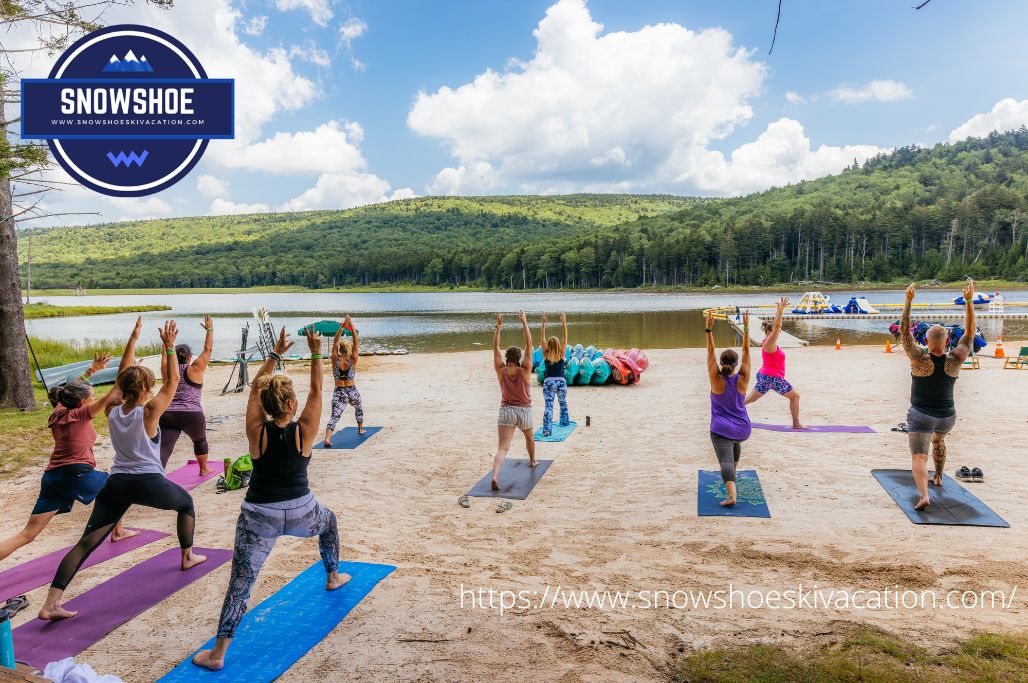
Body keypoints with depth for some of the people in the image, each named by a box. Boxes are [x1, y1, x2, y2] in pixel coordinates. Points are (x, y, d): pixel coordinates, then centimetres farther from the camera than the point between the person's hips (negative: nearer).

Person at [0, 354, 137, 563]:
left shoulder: (58, 412, 13)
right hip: (78, 475, -6)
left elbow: (69, 389, 31)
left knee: (27, 534, 2)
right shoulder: (80, 414, -6)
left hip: (51, 478, 6)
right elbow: (111, 398, -12)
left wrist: (92, 370, 33)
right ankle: (117, 532, 36)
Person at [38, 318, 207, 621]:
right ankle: (188, 556, 33)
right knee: (186, 503, 26)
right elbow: (172, 381, -6)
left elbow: (123, 375, 15)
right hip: (149, 483, -4)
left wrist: (133, 339, 18)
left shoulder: (112, 412, 5)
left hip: (115, 484, 4)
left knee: (86, 542, 1)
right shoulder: (148, 413, -10)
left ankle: (51, 603, -8)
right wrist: (169, 347, -8)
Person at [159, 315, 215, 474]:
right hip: (192, 415, -2)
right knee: (200, 440, 26)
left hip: (167, 415, 2)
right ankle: (203, 469, 41)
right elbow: (208, 349, 5)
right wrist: (209, 330, 14)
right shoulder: (194, 370, 1)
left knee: (163, 449, -9)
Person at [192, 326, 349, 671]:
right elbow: (316, 390, -2)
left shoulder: (257, 432, -8)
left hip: (259, 517, 0)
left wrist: (276, 353, 8)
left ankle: (217, 653, 1)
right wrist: (316, 352, 2)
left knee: (240, 584, 2)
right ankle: (333, 577, 49)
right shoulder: (303, 432, -11)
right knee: (328, 521, 34)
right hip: (299, 514, 0)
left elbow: (255, 388, 3)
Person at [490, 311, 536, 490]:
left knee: (502, 447, -10)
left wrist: (498, 326, 1)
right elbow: (529, 345, -8)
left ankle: (495, 476, -30)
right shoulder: (524, 371, -10)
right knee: (529, 437, 31)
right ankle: (532, 460, 55)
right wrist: (524, 323, -7)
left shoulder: (501, 371, -6)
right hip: (524, 410, 0)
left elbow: (495, 347, 0)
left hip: (506, 410, 0)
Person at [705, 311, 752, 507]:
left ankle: (731, 494, -38)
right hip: (743, 429, 4)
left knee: (726, 460, -16)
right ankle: (733, 470, 54)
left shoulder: (716, 380, -12)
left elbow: (710, 352, -10)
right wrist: (746, 327, -1)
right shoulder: (742, 380, -7)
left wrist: (709, 329, -10)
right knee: (735, 441, 38)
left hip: (721, 429, -4)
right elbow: (746, 351, -3)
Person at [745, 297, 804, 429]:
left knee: (751, 398, 16)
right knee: (795, 396, 1)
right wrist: (781, 309, -31)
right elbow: (777, 326, -28)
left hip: (763, 376, 10)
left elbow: (776, 324, 16)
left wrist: (780, 310, 15)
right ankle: (796, 424, 4)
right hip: (772, 378, -10)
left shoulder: (769, 341, 8)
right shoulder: (769, 343, -18)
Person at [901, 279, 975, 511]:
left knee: (918, 458, -12)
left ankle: (924, 495, -33)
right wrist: (969, 301, 0)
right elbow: (970, 333, 1)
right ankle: (938, 477, 49)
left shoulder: (920, 359, -17)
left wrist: (909, 301, -11)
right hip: (947, 417, 4)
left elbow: (904, 331, -12)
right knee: (938, 440, 36)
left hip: (921, 416, -4)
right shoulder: (954, 361, -10)